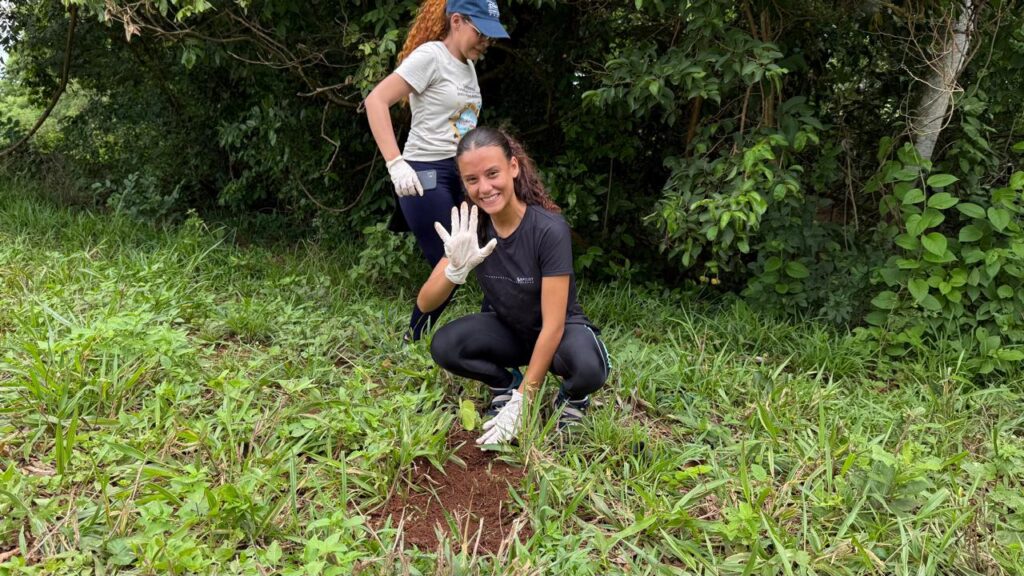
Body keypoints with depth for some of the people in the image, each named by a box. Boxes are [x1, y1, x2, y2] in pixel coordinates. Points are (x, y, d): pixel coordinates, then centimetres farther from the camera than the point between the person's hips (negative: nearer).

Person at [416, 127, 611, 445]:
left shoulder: (549, 229, -27)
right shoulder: (471, 227, -14)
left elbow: (553, 325, -26)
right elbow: (425, 303, -16)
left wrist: (520, 404, -28)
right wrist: (457, 268, -38)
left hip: (561, 330, -4)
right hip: (509, 329, 4)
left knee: (588, 368, -38)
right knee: (444, 346, -25)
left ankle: (573, 398, 0)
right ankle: (505, 383, 5)